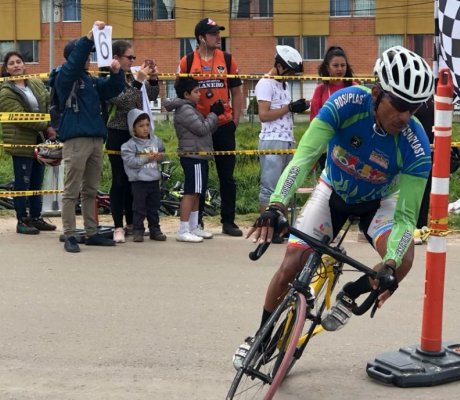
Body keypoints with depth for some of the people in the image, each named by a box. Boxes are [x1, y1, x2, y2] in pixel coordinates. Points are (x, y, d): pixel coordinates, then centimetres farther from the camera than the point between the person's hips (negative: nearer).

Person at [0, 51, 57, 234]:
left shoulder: (37, 84, 11)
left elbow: (49, 104, 9)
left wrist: (52, 127, -7)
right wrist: (46, 127, -17)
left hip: (40, 141, 6)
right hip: (22, 143, -6)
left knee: (37, 183, 12)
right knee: (22, 184, -2)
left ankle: (35, 217, 21)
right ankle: (22, 221, 6)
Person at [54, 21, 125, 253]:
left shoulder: (92, 81, 16)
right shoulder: (64, 78, -2)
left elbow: (113, 89, 19)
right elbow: (74, 62, -19)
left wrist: (116, 72, -2)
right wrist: (91, 35, -25)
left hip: (96, 139, 7)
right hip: (75, 140, -7)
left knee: (91, 191, 12)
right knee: (71, 191, -4)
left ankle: (92, 233, 17)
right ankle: (69, 236, 0)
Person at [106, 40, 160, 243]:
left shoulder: (132, 77, 9)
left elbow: (152, 97, 14)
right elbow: (122, 100, -23)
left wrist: (153, 79, -2)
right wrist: (139, 81, -25)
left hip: (135, 135, 6)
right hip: (118, 136, -6)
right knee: (119, 181, -2)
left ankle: (131, 223, 22)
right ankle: (118, 227, 4)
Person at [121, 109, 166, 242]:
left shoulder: (156, 141, 7)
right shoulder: (130, 145, -9)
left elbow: (162, 154, 17)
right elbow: (130, 161, -18)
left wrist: (160, 156, -7)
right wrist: (147, 159, -22)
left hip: (154, 180, 5)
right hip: (139, 180, -5)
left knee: (154, 207, 12)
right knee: (139, 208, -1)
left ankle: (155, 230, 20)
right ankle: (138, 231, 6)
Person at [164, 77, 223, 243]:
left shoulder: (190, 109, 19)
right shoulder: (184, 109, -13)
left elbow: (207, 129, 20)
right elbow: (202, 129, -17)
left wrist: (214, 114, 8)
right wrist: (214, 114, -5)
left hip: (198, 157, 11)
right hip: (192, 157, -11)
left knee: (196, 193, 14)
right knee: (190, 193, -9)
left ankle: (194, 227, 21)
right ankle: (183, 231, -7)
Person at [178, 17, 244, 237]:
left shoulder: (227, 60, 4)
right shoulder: (186, 62, 0)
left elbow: (236, 92, 9)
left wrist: (235, 120, 3)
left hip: (224, 127, 1)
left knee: (227, 176, 6)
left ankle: (228, 221, 14)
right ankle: (196, 222, 16)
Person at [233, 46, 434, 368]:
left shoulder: (416, 146, -33)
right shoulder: (347, 103, -34)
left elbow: (406, 215, -30)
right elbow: (305, 156, -39)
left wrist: (389, 265, -46)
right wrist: (276, 207, -53)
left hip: (378, 201, 0)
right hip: (333, 191, 0)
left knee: (403, 261, -28)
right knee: (291, 266, -8)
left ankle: (350, 295, 4)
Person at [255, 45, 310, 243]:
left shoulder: (284, 84, 18)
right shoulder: (265, 84, -9)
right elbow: (264, 115, -17)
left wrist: (298, 107, 4)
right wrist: (290, 107, -17)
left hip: (287, 141, 9)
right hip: (272, 141, -9)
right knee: (270, 187, -6)